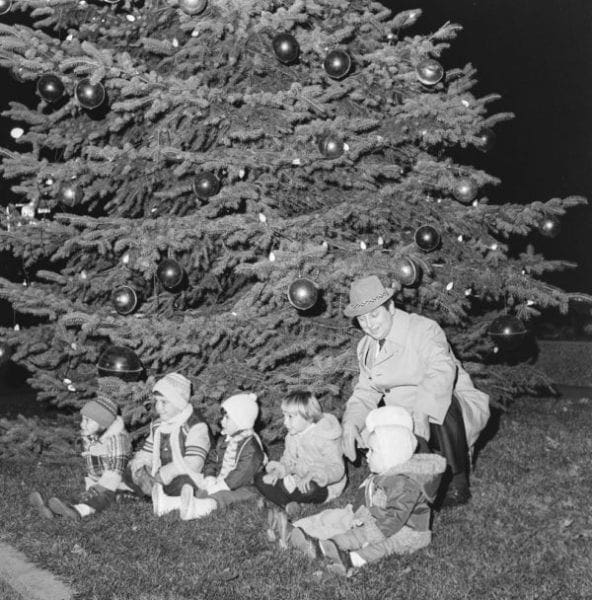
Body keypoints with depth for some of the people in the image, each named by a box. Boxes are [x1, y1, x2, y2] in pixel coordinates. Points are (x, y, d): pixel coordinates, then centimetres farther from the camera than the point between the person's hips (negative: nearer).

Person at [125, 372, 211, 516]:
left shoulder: (196, 426, -14)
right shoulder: (158, 426, 13)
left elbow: (192, 465, -24)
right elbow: (144, 455, 15)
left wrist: (160, 476, -22)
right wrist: (139, 470, -10)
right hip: (162, 480, 8)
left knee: (181, 481, -41)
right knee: (129, 474, -10)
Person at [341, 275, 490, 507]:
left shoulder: (422, 329, -18)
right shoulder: (366, 347, 6)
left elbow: (442, 369, -35)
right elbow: (365, 392, 8)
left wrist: (421, 414, -51)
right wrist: (351, 423, -14)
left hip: (454, 411, -6)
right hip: (406, 419, 7)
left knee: (441, 403, -37)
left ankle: (458, 481, -19)